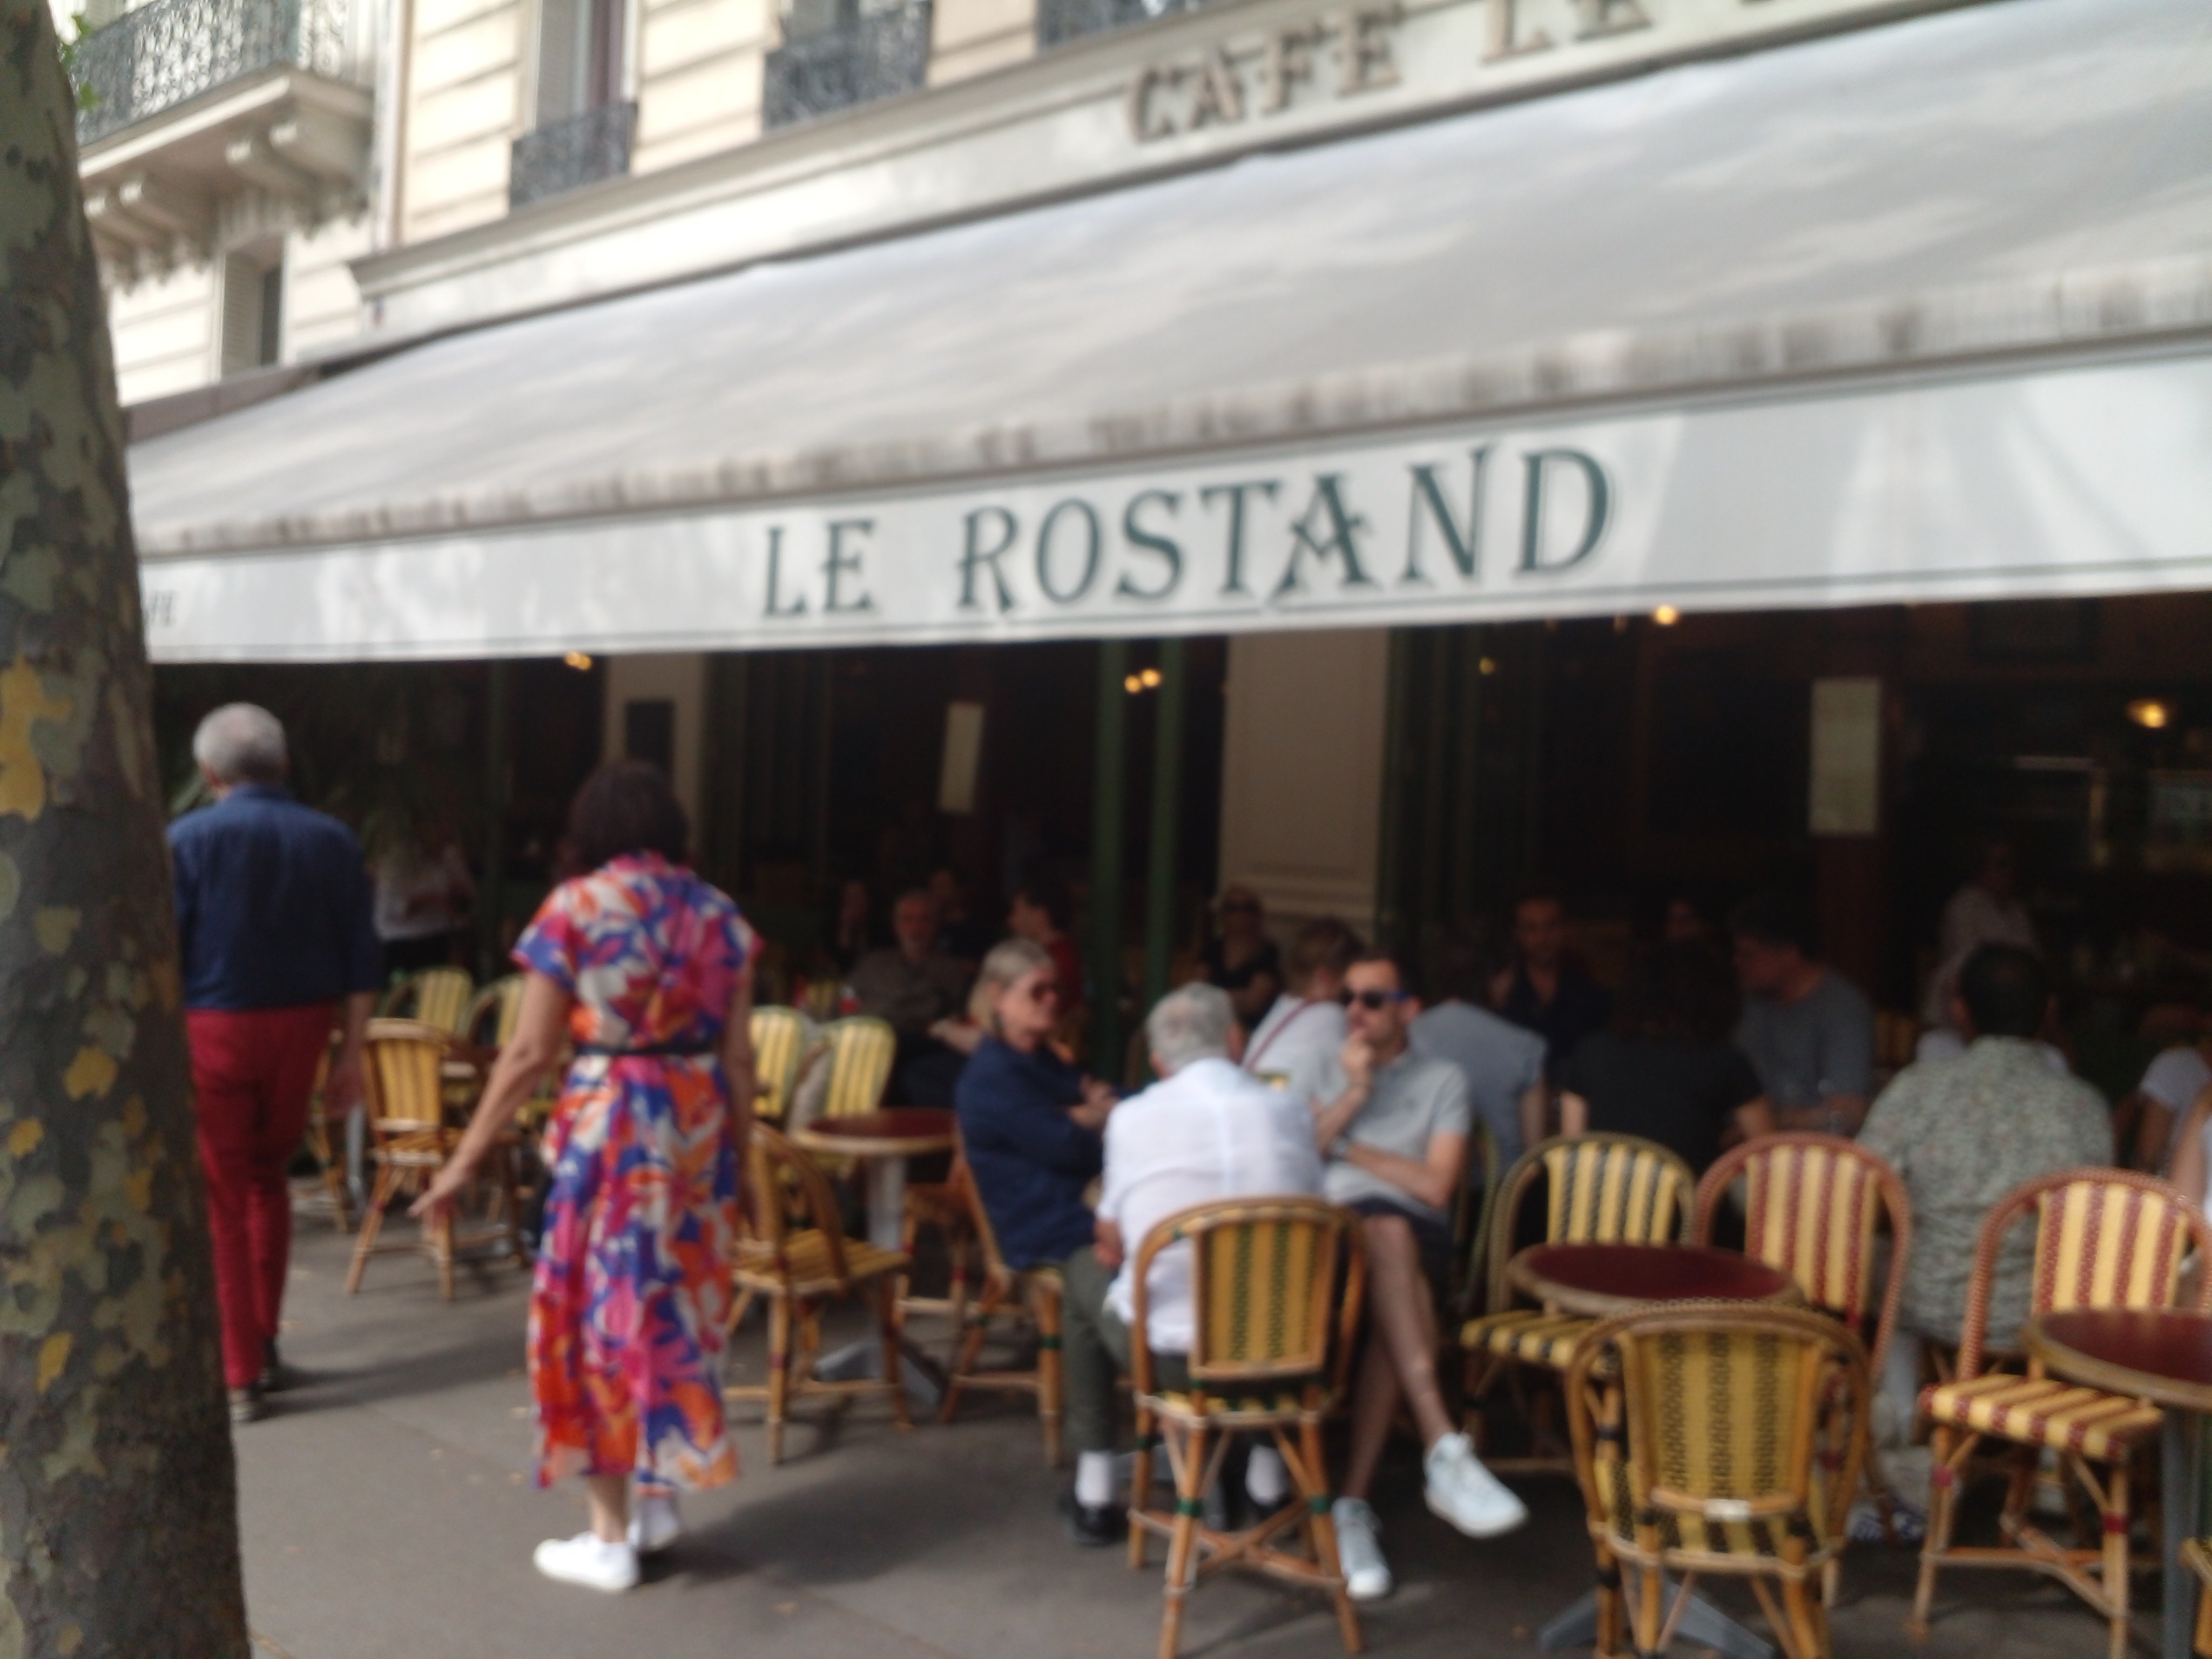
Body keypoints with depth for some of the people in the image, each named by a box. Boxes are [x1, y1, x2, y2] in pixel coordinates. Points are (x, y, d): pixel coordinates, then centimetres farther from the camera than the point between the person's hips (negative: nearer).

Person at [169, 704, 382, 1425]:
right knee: (267, 1181, 21)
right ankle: (264, 1349, 26)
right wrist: (351, 1053, 8)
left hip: (211, 1031, -3)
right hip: (299, 1029, 4)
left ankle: (239, 1377, 8)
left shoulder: (187, 840, -7)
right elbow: (361, 959, 2)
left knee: (220, 1202, 5)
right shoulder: (332, 840, 2)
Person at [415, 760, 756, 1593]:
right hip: (699, 1118, 5)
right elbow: (739, 1054, 6)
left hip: (611, 1118, -4)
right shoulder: (717, 911, 7)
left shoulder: (575, 906, -5)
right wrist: (739, 1155, 15)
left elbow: (531, 1051, -9)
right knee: (677, 1300, 17)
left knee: (602, 1304, 6)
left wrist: (466, 1158, -2)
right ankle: (660, 1497, 27)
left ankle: (611, 1539, 13)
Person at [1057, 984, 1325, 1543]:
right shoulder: (1289, 1111, -1)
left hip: (1169, 1358, -2)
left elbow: (1112, 1245, 4)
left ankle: (1094, 1497, 29)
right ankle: (1268, 1474, 39)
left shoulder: (1132, 1116, -6)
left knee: (1084, 1272, 28)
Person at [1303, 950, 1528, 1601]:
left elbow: (1436, 1186, 3)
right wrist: (1354, 1093, 3)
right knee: (1385, 1233, -37)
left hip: (1415, 1235, 0)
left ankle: (1354, 1503, -38)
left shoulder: (1443, 1080, 16)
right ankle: (1444, 1448, -44)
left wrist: (1351, 1147, 5)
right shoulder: (1328, 1072, 25)